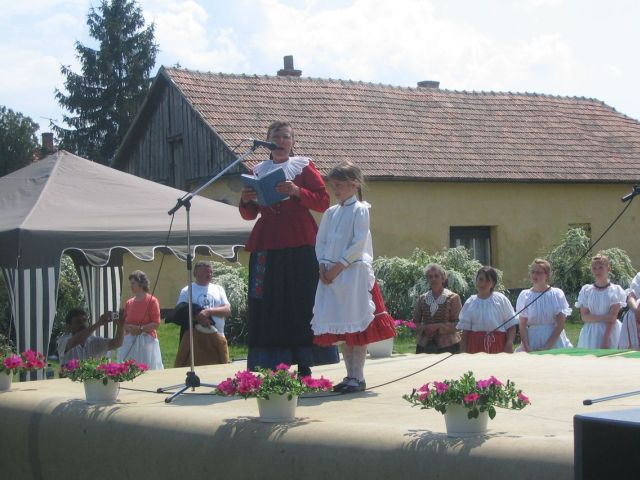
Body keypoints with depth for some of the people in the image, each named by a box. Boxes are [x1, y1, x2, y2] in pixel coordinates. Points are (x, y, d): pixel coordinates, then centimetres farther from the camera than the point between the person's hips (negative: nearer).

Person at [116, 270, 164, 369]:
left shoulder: (152, 301, -3)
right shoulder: (128, 303, 12)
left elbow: (156, 323, -7)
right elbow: (124, 323, 15)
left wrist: (141, 329, -18)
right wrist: (129, 328, -7)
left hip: (146, 340, -5)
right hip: (129, 341, 5)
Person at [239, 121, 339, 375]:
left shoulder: (303, 166, 6)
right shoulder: (259, 171, 13)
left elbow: (323, 201, -3)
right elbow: (249, 214, 15)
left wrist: (297, 192, -16)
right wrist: (246, 201, -6)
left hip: (299, 243, -3)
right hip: (267, 244, 3)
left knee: (302, 302, -5)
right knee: (268, 305, -1)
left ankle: (304, 366, -2)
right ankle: (271, 368, 1)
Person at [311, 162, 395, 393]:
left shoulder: (360, 210, -5)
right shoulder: (330, 213, 14)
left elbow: (359, 243, -13)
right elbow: (320, 241, 13)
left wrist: (338, 266, -15)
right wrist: (323, 266, -3)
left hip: (354, 272, -7)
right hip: (331, 274, 7)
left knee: (356, 327, -5)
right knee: (341, 329, 8)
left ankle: (358, 377, -1)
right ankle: (350, 375, 15)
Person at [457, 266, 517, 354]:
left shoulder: (501, 300, 3)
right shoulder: (470, 303, 9)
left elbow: (511, 326, 3)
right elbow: (466, 330, 10)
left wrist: (509, 345, -9)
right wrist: (463, 352, 5)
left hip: (498, 344, -2)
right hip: (476, 346, 2)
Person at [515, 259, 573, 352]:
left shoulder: (557, 294, -1)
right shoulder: (524, 295, 2)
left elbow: (560, 324, -4)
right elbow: (522, 325, 1)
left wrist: (547, 346, -12)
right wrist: (527, 348, -12)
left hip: (554, 339, -1)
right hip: (532, 341, 1)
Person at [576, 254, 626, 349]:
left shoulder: (616, 290, -2)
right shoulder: (586, 290, 4)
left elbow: (612, 318, -9)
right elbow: (584, 316, -2)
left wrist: (605, 341, -18)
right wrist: (604, 318, -15)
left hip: (610, 333, -2)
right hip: (591, 334, 2)